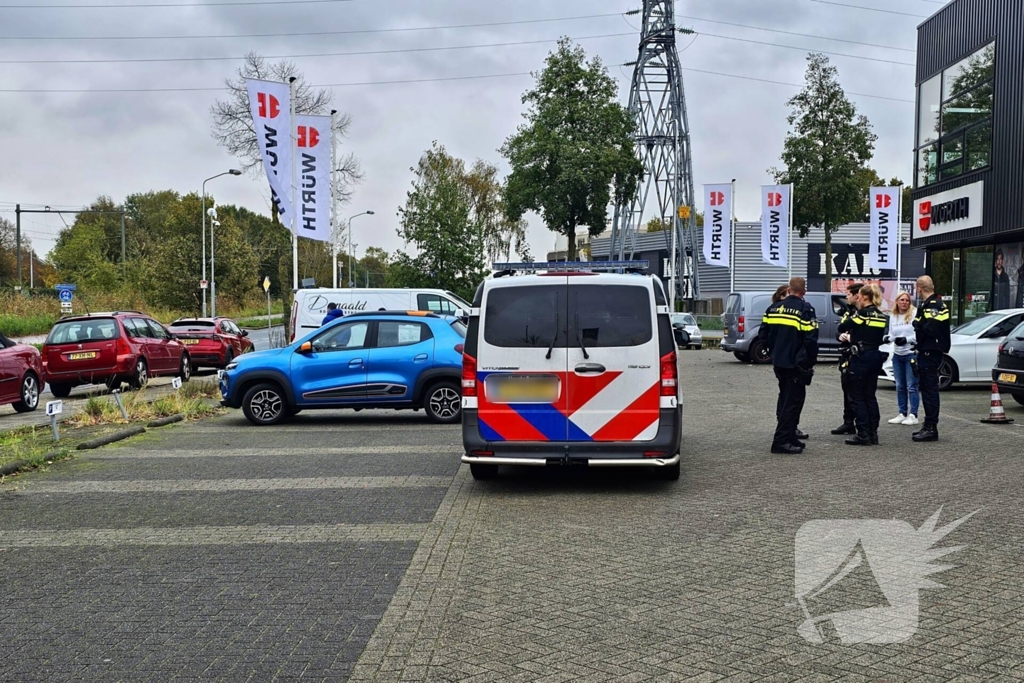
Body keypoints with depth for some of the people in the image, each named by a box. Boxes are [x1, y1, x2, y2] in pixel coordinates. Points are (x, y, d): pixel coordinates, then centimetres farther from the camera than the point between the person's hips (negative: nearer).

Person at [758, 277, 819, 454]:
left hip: (778, 362, 6)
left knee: (785, 400, 17)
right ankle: (782, 441, -5)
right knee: (792, 403, -2)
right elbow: (811, 339, -16)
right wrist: (811, 361, -3)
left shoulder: (773, 308, 6)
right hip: (797, 364, -6)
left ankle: (789, 437, 24)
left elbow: (763, 334, 8)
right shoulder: (805, 310, -12)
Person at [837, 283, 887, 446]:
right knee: (870, 396, 13)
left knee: (857, 397, -1)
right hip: (875, 357, 8)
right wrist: (851, 337, 14)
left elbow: (842, 327, -12)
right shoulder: (881, 316, 10)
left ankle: (863, 434, -2)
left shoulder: (862, 313, -13)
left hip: (860, 358, -8)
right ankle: (873, 433, 14)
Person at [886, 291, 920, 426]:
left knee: (911, 386, -5)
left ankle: (913, 415, 0)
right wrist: (888, 338, -5)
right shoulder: (892, 316, 11)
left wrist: (907, 339, -21)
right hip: (897, 354, 6)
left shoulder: (915, 314, -7)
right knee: (900, 386, 10)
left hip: (911, 354, -6)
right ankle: (902, 414, 19)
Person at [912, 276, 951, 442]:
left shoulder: (932, 305, -16)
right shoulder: (934, 303, 17)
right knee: (928, 389, 15)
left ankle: (931, 428, -5)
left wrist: (917, 324, -10)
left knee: (930, 389, -8)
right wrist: (919, 325, 3)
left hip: (930, 352, -11)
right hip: (929, 352, 11)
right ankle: (929, 426, 23)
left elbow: (929, 329, -26)